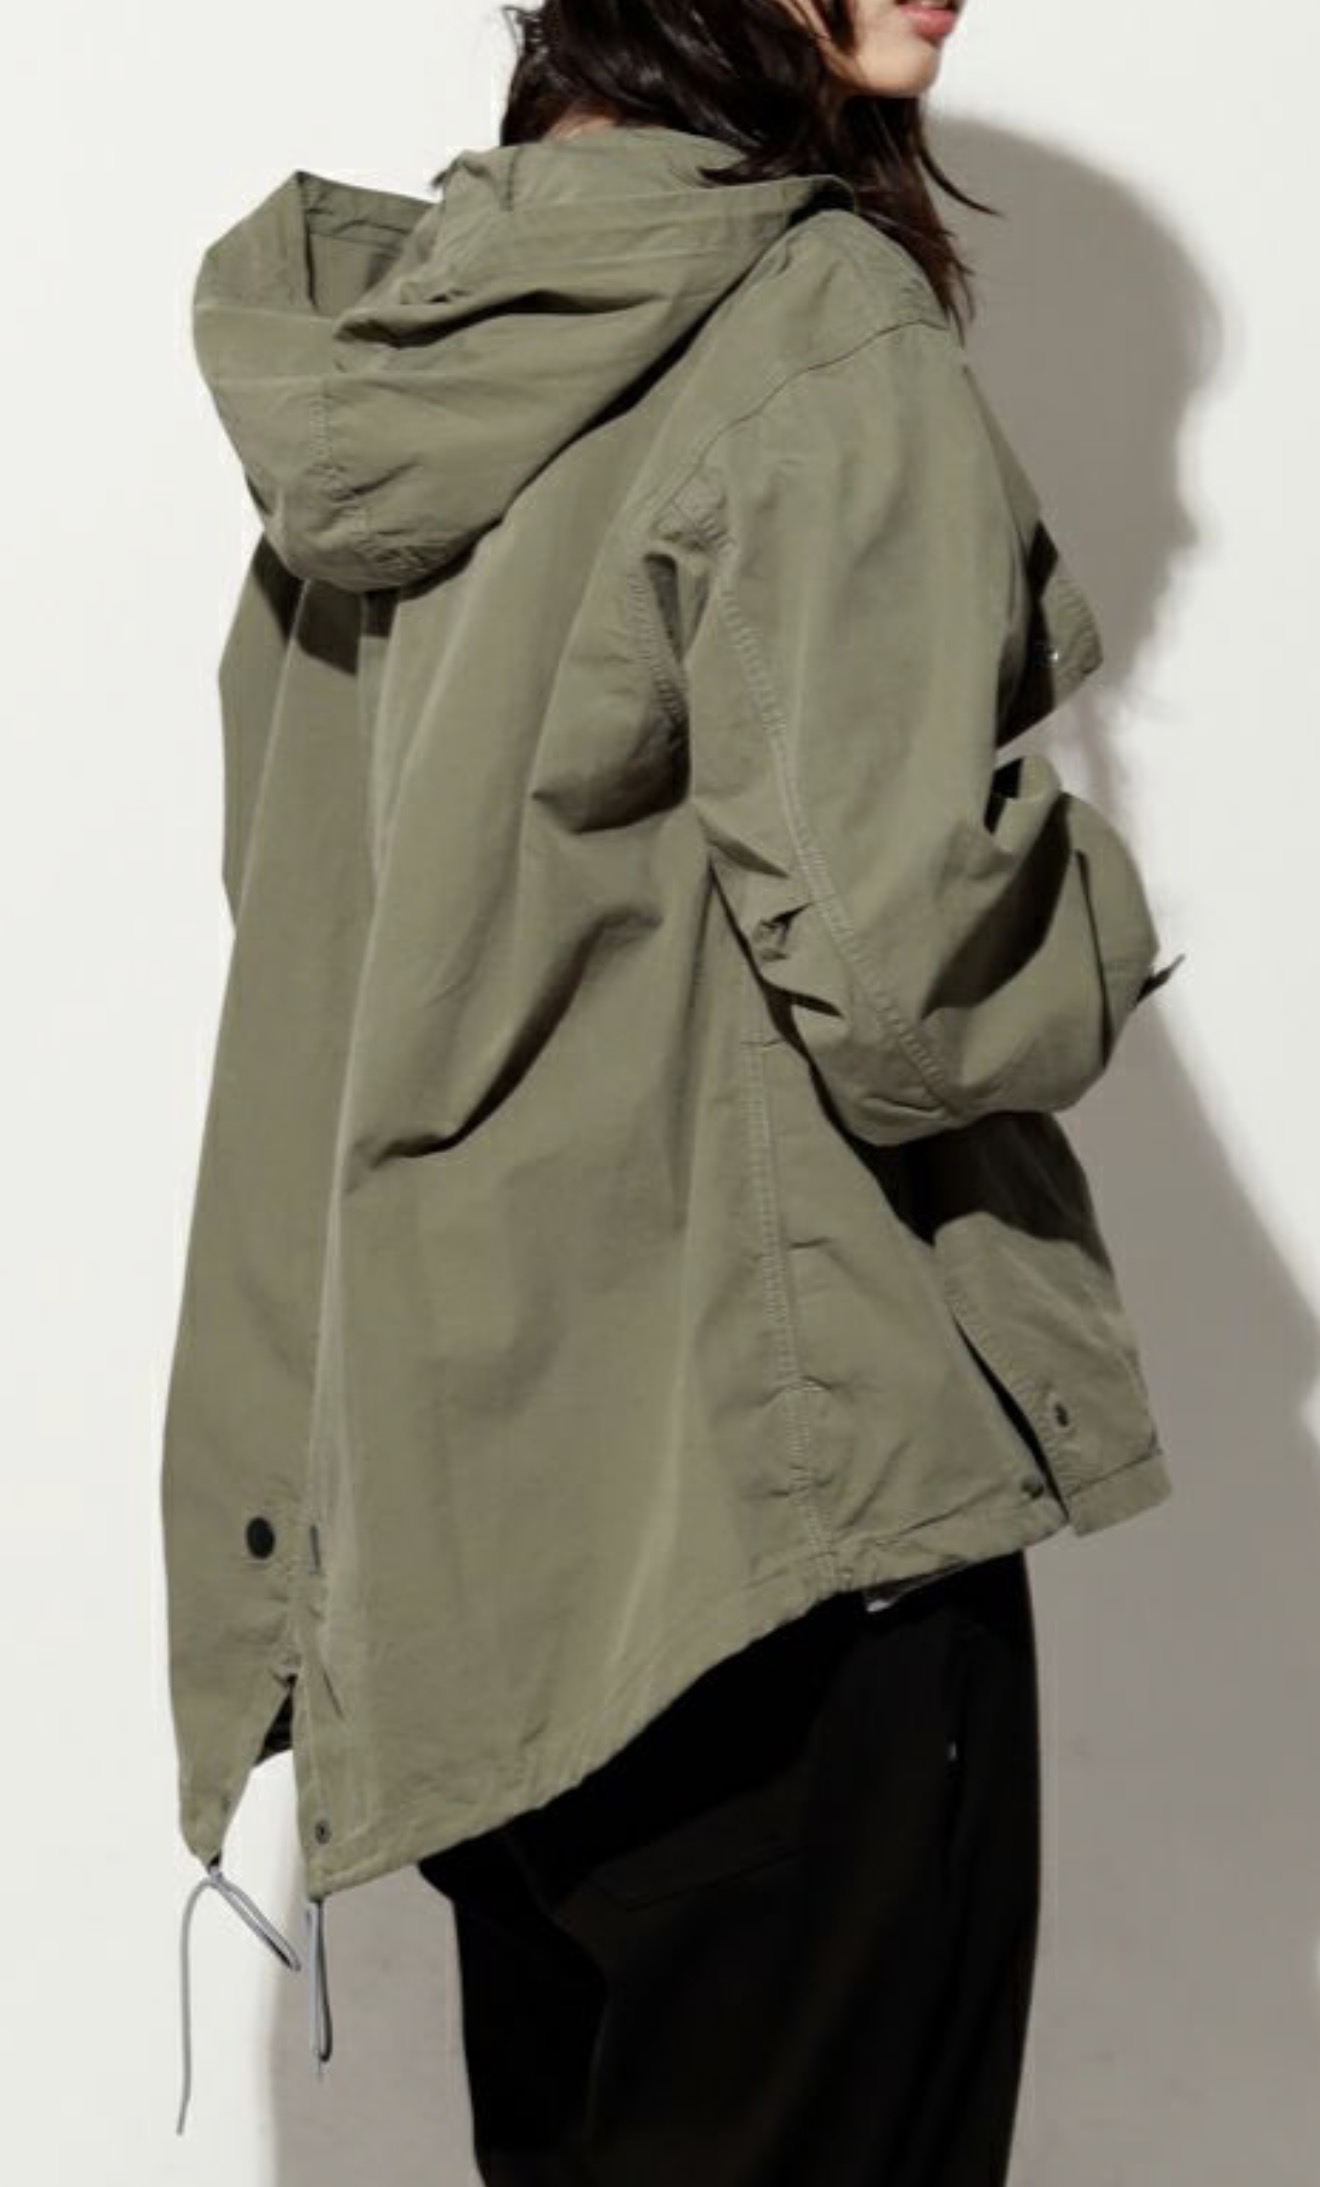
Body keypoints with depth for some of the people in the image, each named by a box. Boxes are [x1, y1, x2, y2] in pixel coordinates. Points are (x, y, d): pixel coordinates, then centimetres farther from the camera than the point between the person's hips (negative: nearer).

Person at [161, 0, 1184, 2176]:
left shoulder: (381, 336, 8)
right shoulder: (819, 339, -15)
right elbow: (900, 964, -22)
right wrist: (1103, 898, -2)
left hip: (458, 1498, 8)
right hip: (777, 1508, -8)